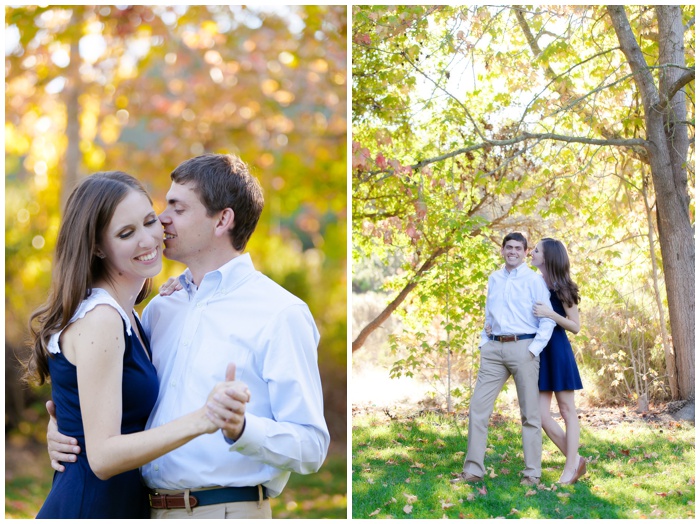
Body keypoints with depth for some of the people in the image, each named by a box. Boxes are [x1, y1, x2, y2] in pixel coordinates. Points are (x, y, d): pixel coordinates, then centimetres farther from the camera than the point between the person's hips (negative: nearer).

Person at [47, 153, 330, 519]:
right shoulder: (159, 308, 12)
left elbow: (311, 447, -14)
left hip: (227, 509, -6)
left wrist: (240, 429, -29)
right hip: (147, 508, 6)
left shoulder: (279, 314, -10)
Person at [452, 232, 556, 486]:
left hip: (523, 347, -5)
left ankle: (532, 473, 8)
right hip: (494, 349, 5)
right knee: (478, 406, 1)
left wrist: (534, 350, -13)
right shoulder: (494, 278, 16)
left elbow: (548, 319, -7)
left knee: (529, 413, 1)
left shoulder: (534, 280, -2)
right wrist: (484, 342, 12)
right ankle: (473, 470, 7)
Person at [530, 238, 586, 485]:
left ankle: (571, 468, 8)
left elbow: (575, 326, -4)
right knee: (540, 414, 1)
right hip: (536, 350, 5)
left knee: (567, 408, 2)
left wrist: (551, 314, -19)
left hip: (557, 349, -5)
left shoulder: (561, 288, -5)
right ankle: (575, 460, 15)